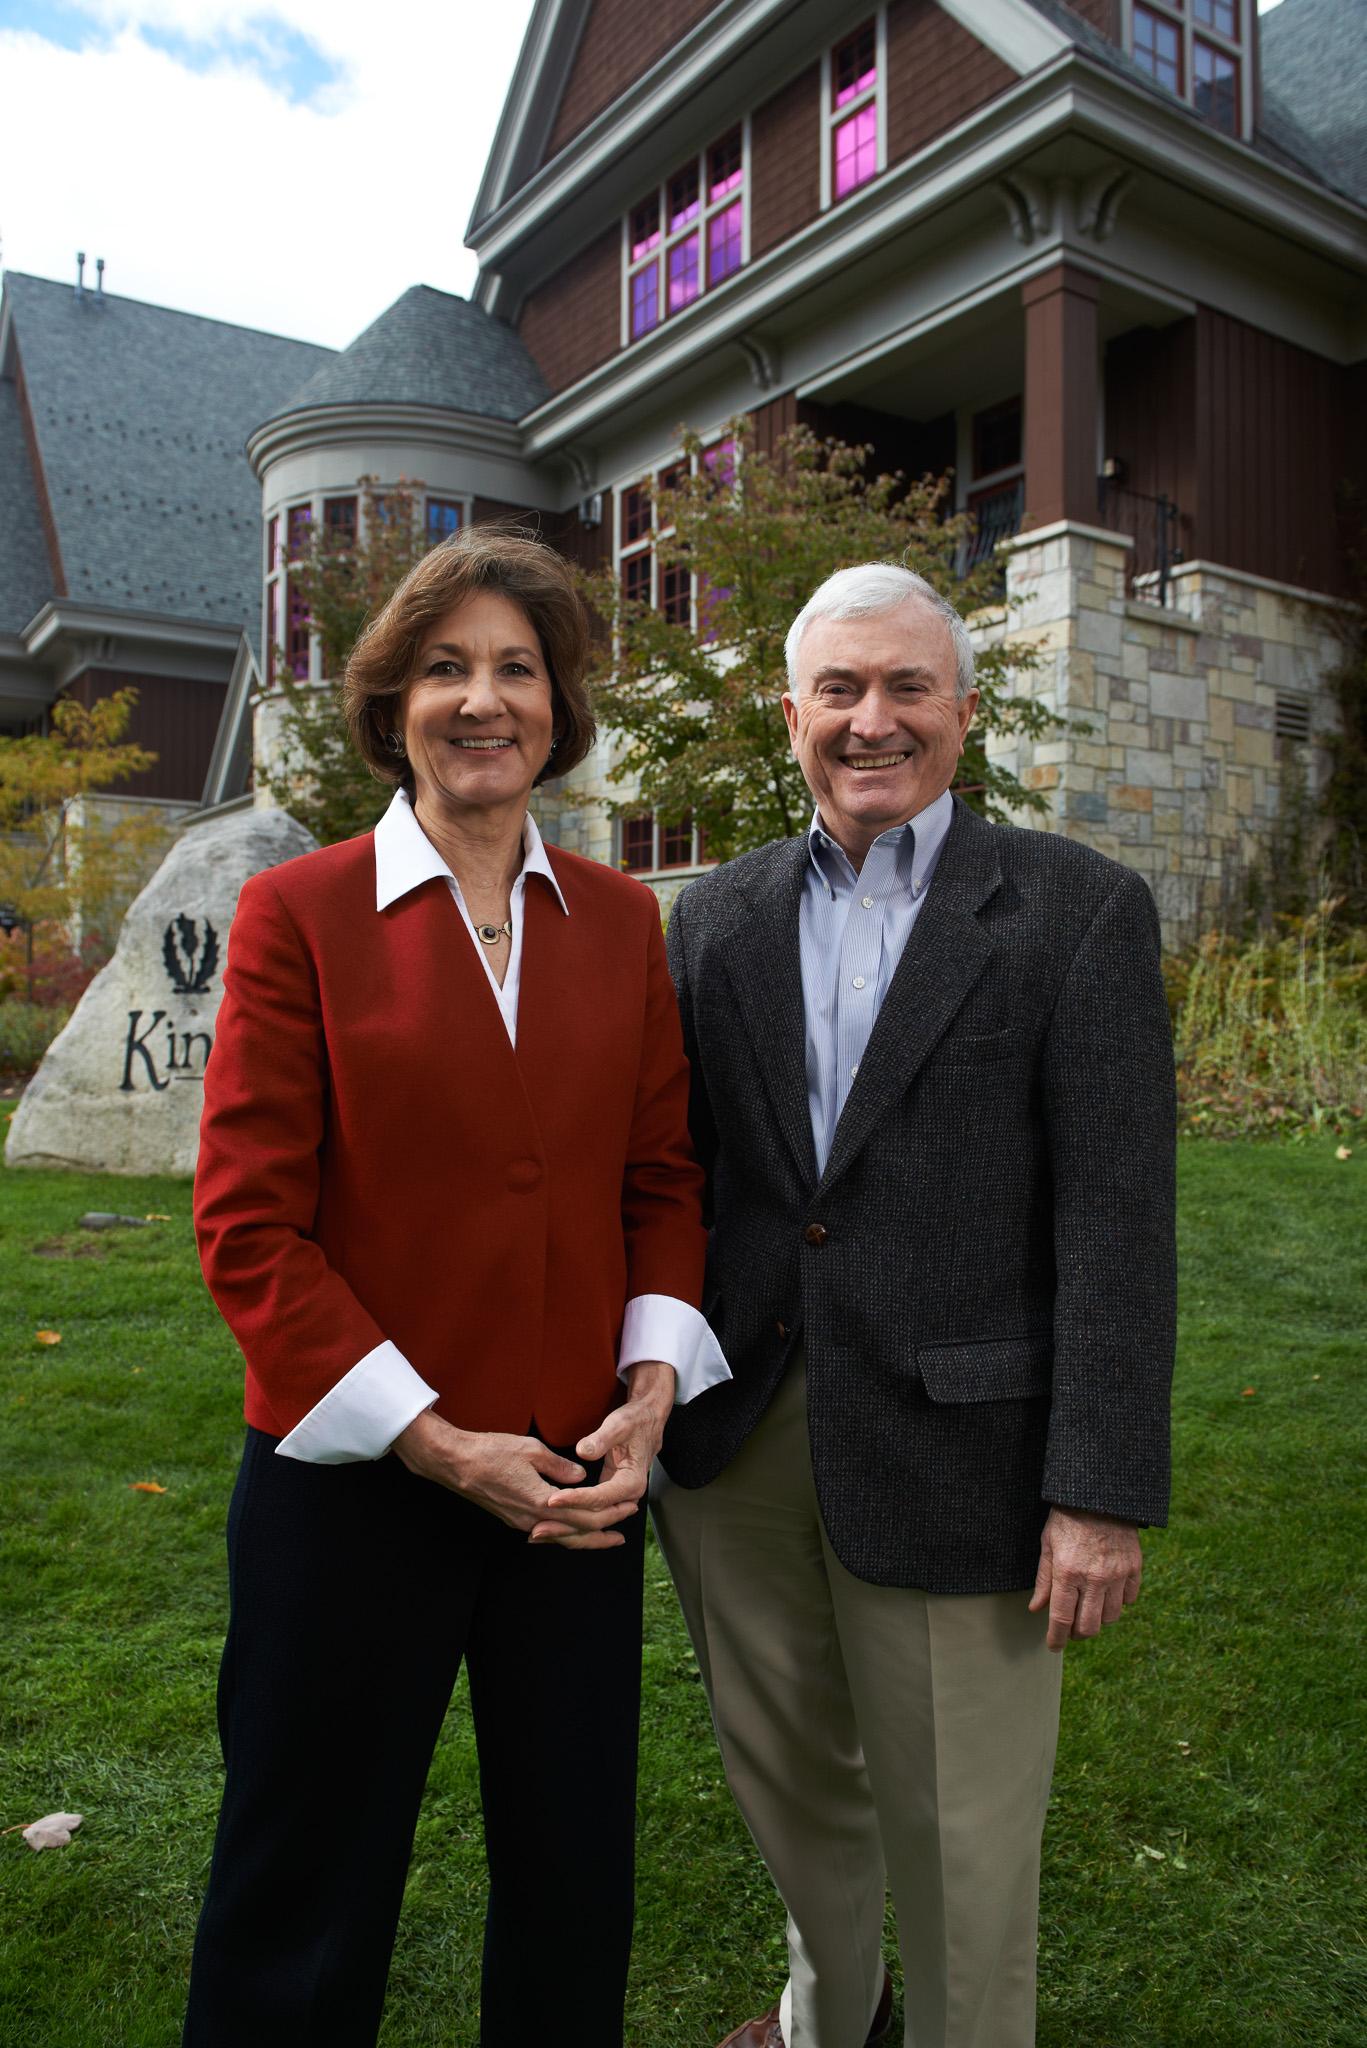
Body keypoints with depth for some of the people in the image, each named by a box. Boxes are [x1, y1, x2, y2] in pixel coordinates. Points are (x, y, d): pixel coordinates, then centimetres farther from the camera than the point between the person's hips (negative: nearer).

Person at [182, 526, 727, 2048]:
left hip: (579, 1485, 4)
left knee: (574, 1882, 21)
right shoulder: (296, 913, -7)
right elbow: (250, 1223, -10)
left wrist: (652, 1383, -6)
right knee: (305, 1907, 17)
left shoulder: (620, 919, 4)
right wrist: (437, 1440, -14)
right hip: (351, 1481, -3)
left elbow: (662, 1173, 8)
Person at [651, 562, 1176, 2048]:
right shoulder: (719, 917, 6)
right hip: (738, 1436, 5)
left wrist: (1103, 1490, -12)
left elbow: (1116, 1220, -9)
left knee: (960, 1828, 13)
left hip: (948, 1448, -4)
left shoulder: (1077, 910, -5)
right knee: (786, 1775, 24)